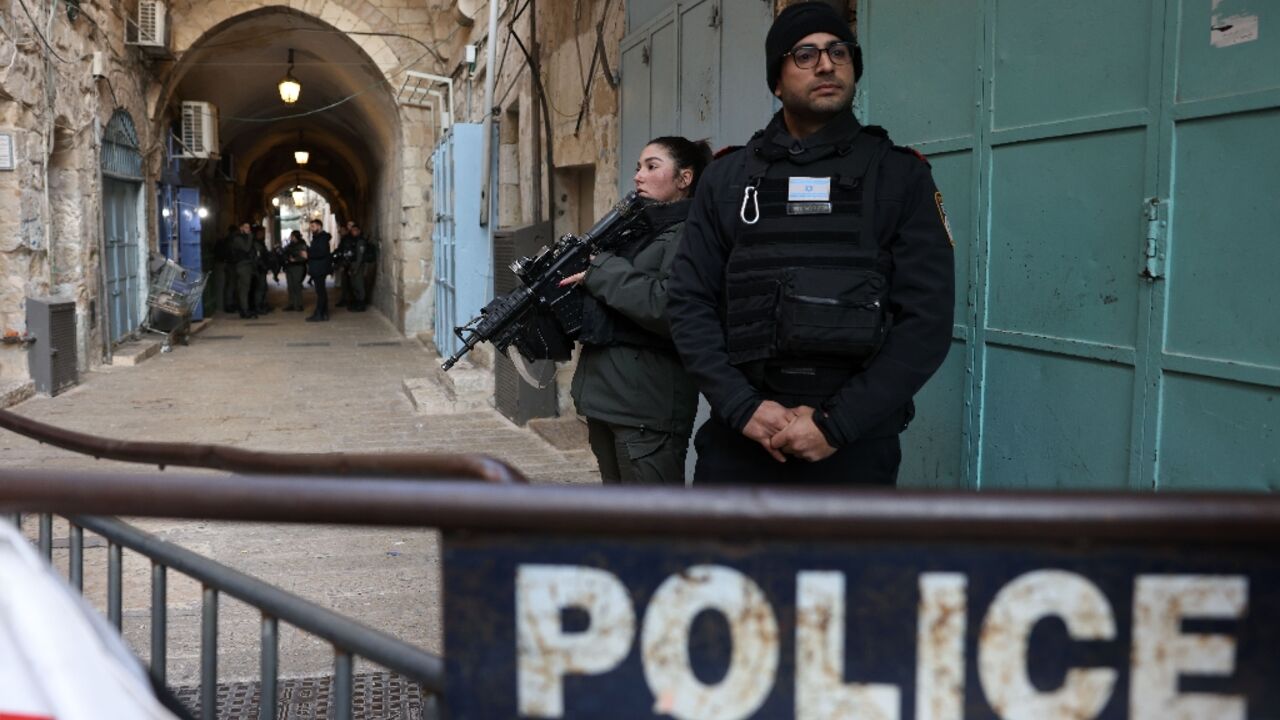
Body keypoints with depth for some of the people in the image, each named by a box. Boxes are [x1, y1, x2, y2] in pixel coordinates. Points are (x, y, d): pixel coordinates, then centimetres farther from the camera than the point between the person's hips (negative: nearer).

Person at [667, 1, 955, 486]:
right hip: (738, 438, 1)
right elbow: (689, 302, 4)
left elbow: (926, 318, -4)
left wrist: (836, 423, -13)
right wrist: (743, 407, -10)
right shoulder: (727, 178, 8)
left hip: (855, 445, -1)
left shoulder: (899, 175, 3)